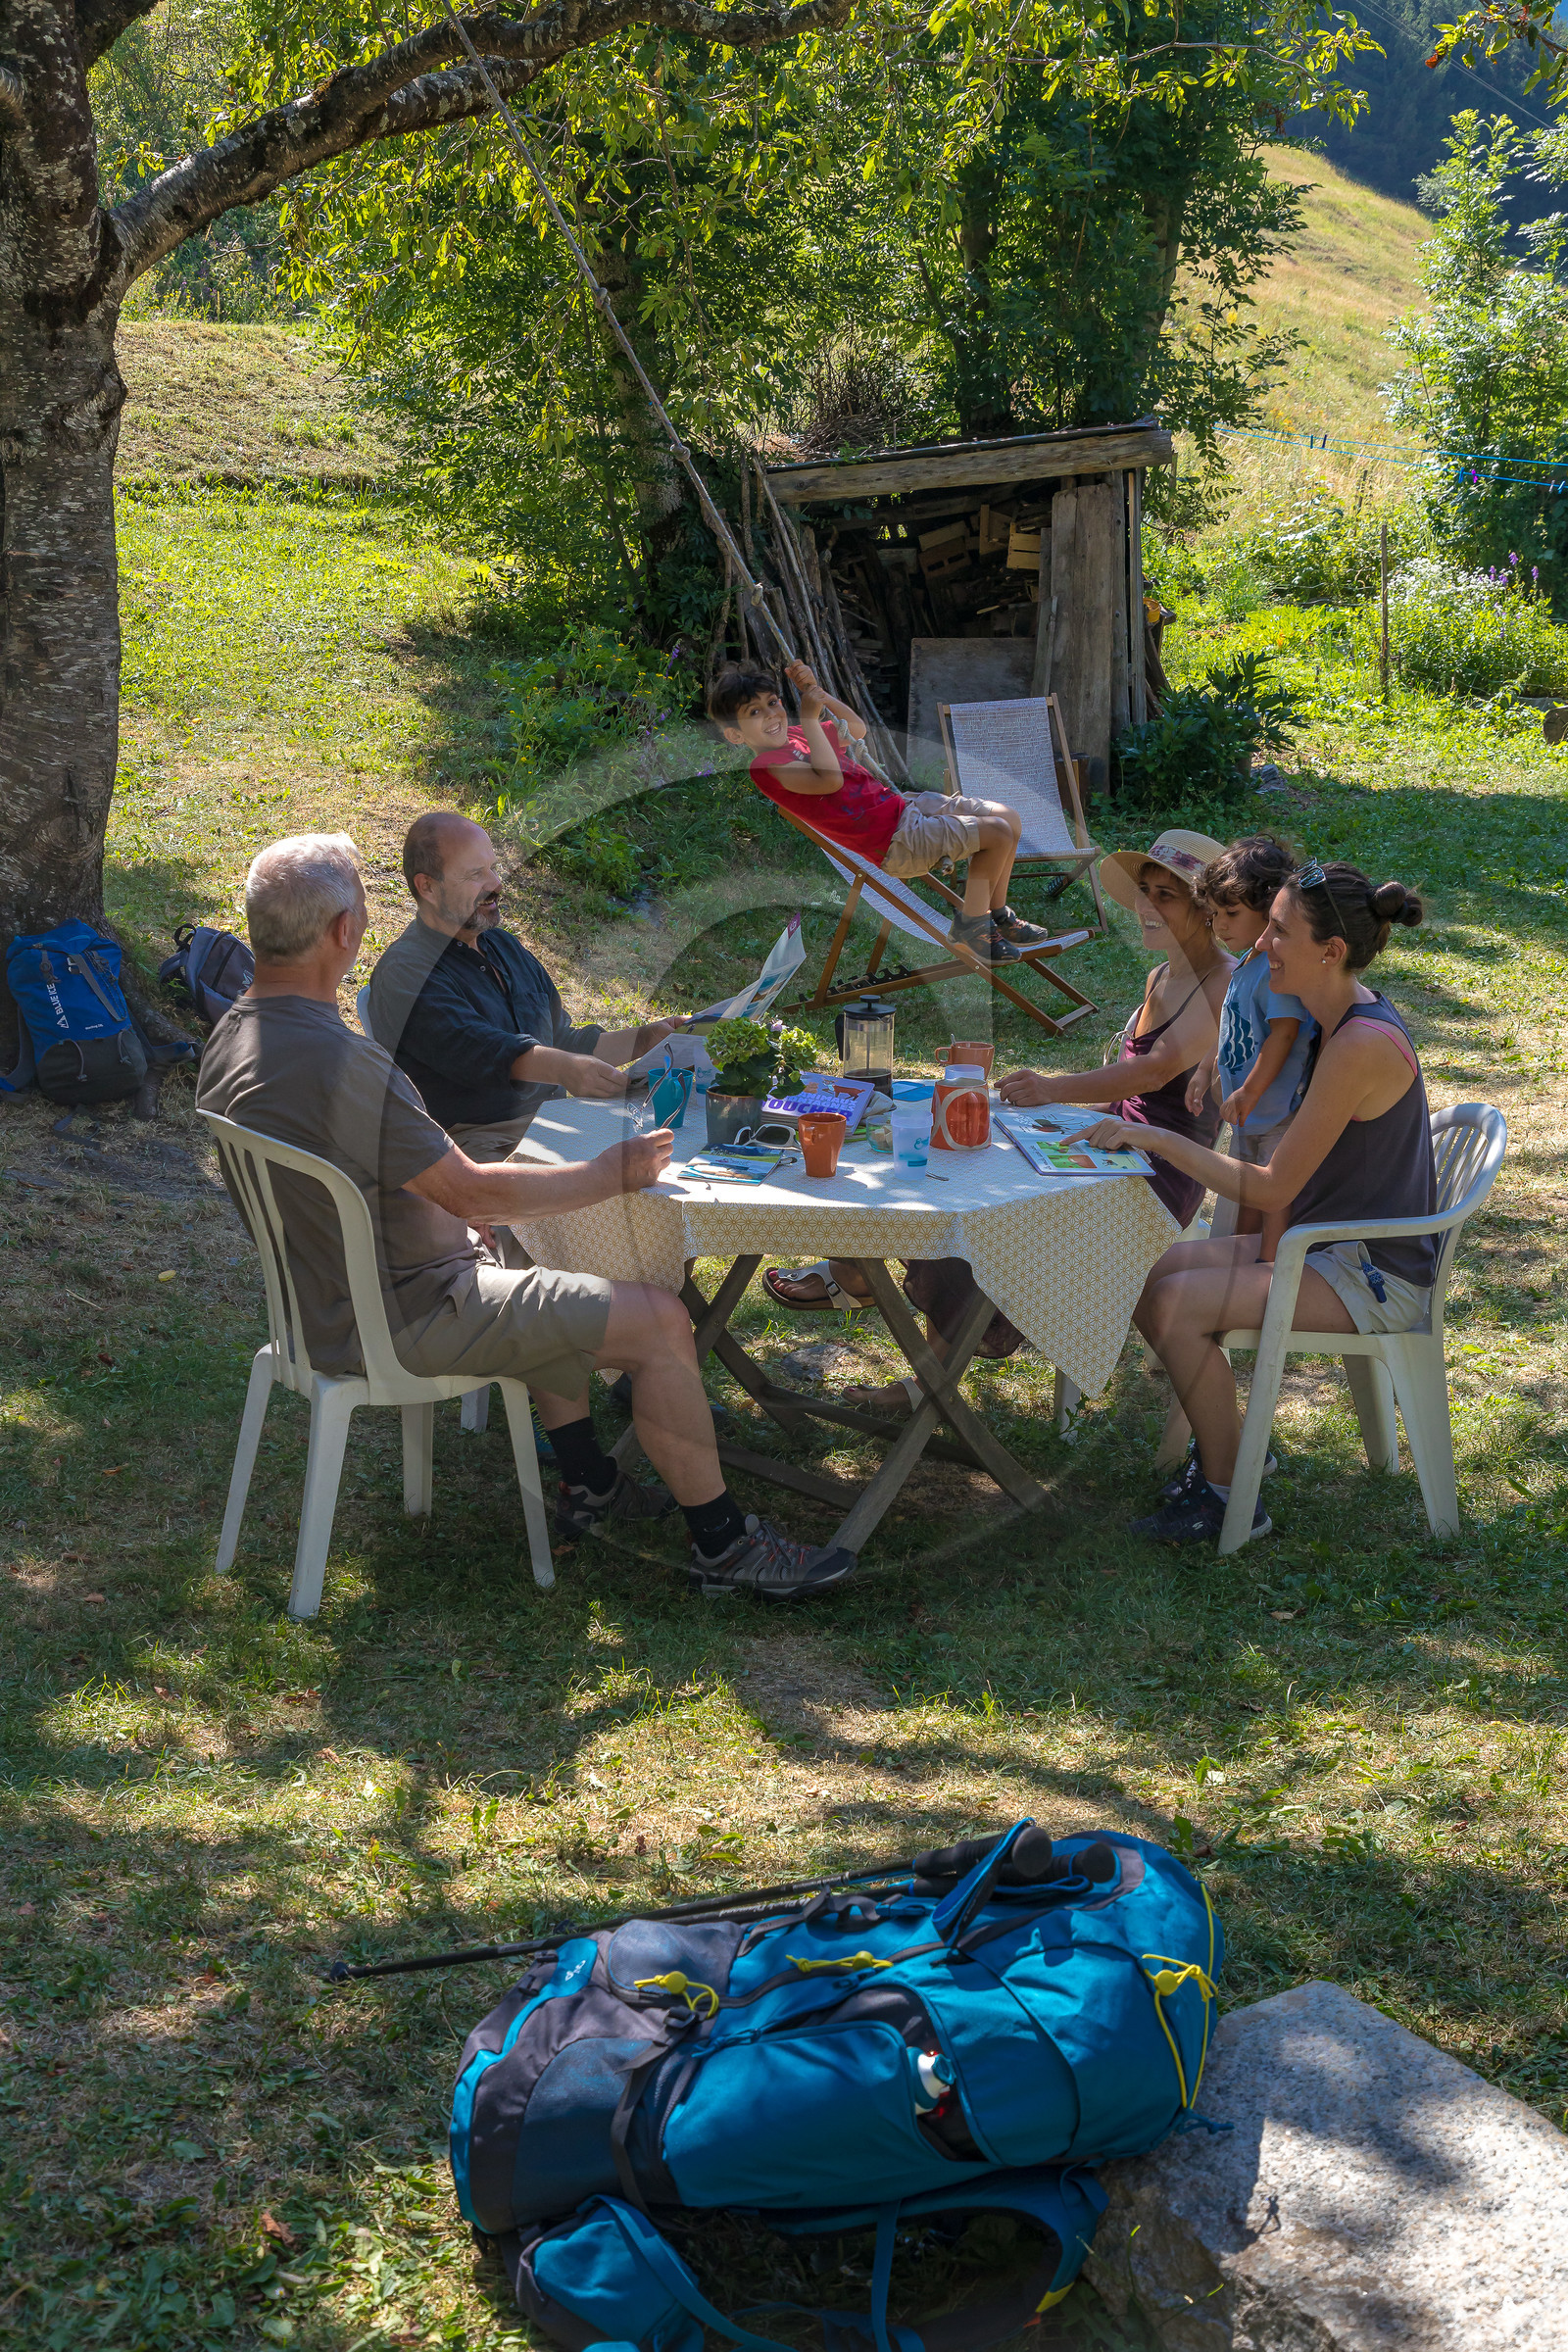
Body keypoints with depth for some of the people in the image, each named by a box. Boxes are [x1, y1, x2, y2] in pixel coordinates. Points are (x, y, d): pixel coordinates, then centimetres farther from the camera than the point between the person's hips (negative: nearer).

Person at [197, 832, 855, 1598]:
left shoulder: (230, 1038, 1)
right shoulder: (341, 1063, -30)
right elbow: (474, 1193, -24)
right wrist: (610, 1175, -11)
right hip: (400, 1322, -10)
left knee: (544, 1281, 32)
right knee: (660, 1320, -8)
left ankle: (588, 1486, 35)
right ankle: (723, 1544, 5)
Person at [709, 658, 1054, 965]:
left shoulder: (795, 737, 14)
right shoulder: (767, 765, -15)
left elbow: (857, 728, 26)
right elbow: (830, 779, -30)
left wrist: (816, 693, 12)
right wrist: (810, 717, -24)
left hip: (902, 804, 10)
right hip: (894, 840, -10)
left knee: (1009, 817, 9)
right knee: (998, 832, -16)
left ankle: (997, 915, 20)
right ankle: (970, 926, 1)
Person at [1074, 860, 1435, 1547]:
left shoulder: (1363, 1045, -25)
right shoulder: (1344, 1020, 5)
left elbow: (1273, 1187, -22)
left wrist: (1158, 1139, -17)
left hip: (1377, 1277, -10)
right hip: (1331, 1245, 10)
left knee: (1174, 1305, -21)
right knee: (1145, 1274, 2)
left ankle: (1231, 1498, -7)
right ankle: (1221, 1444, 14)